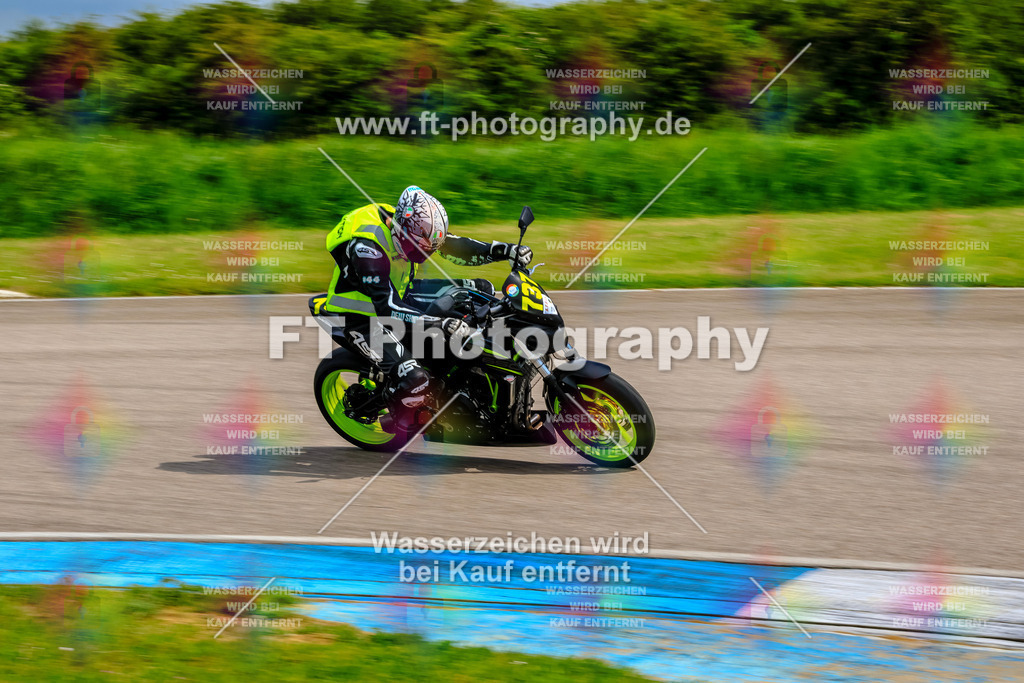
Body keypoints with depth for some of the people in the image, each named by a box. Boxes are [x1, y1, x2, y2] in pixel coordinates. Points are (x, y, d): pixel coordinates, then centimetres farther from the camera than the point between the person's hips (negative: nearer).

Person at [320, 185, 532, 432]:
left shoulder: (410, 226, -10)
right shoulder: (366, 247, -35)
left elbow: (452, 246, 2)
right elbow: (387, 306, -39)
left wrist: (506, 250, -11)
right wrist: (441, 324, -47)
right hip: (360, 318, -8)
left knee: (481, 290, 4)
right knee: (415, 380, -31)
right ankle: (398, 423, 3)